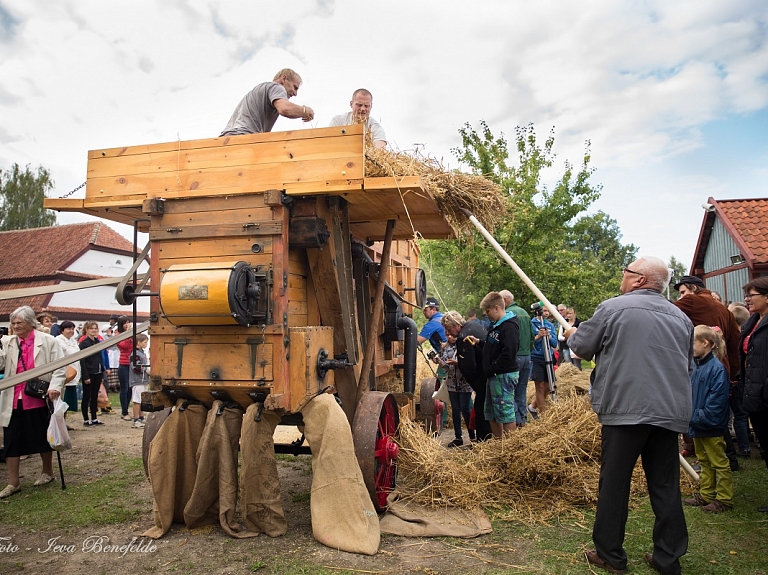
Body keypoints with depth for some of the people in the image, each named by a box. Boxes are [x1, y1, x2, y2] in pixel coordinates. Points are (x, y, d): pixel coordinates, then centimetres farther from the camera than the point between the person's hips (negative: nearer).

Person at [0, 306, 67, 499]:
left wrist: (54, 387, -21)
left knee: (43, 437, 12)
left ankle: (47, 472, 32)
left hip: (39, 399, -3)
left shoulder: (48, 341, -5)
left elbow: (60, 367, -8)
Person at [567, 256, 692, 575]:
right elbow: (687, 363, 23)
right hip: (671, 412, 6)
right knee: (666, 486, 12)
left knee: (614, 483, 5)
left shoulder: (613, 307, -6)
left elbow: (582, 346, 3)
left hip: (625, 409, -5)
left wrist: (572, 334, 25)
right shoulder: (681, 318, 12)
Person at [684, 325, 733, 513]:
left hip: (711, 426, -9)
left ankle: (724, 499, 17)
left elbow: (716, 403, -22)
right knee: (704, 462, 19)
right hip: (697, 424, 9)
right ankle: (706, 495, 30)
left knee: (719, 463, 6)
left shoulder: (717, 368, -20)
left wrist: (697, 417, -20)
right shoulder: (695, 365, 4)